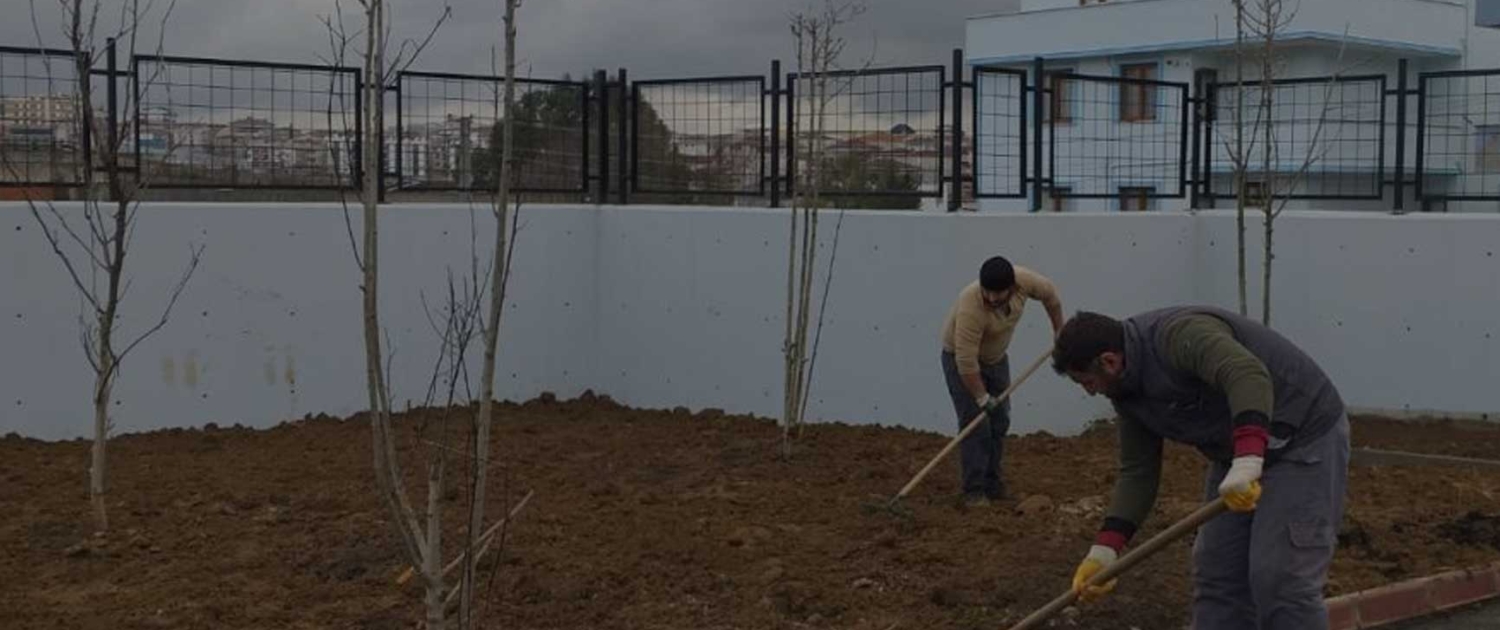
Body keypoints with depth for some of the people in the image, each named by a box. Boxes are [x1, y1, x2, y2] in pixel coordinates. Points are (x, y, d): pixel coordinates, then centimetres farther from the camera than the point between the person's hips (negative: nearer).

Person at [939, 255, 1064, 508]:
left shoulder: (1024, 280, -24)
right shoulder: (971, 308, -40)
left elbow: (1049, 293, -1)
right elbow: (966, 362, -35)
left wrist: (1059, 331, 7)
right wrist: (982, 397, -28)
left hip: (997, 357, 6)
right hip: (960, 357, -6)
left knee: (1000, 421, 8)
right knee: (975, 423, -14)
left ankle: (992, 482, 17)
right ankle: (974, 489, -9)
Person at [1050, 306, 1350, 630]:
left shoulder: (1178, 334, -26)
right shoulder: (1128, 390, 2)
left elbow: (1249, 376, -42)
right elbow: (1137, 471, 4)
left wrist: (1247, 461, -53)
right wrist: (1105, 549, -3)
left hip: (1304, 438, -9)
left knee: (1280, 579, -11)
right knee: (1215, 574, 8)